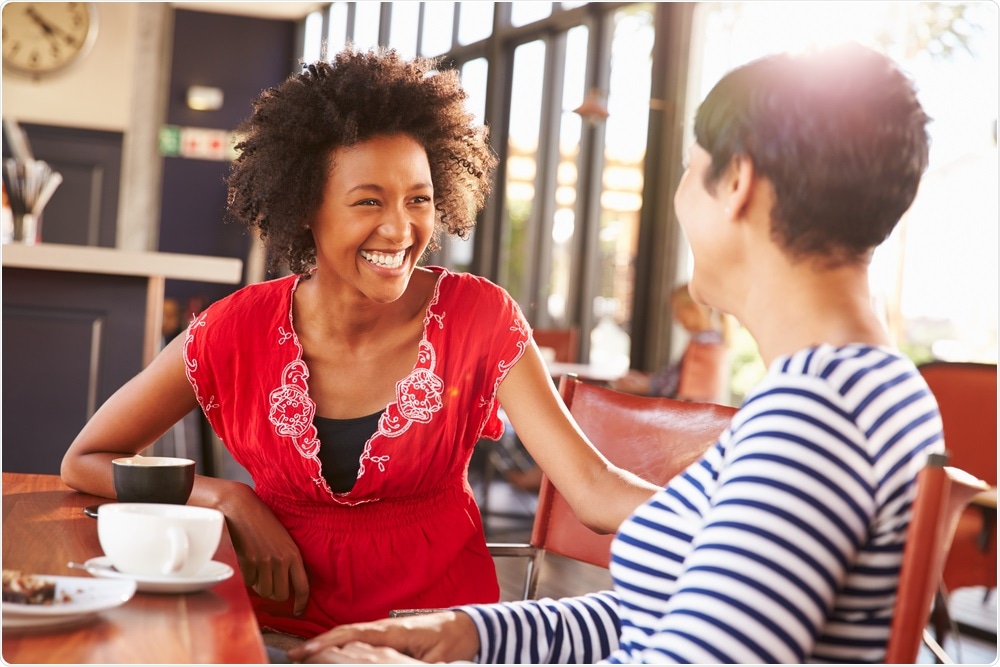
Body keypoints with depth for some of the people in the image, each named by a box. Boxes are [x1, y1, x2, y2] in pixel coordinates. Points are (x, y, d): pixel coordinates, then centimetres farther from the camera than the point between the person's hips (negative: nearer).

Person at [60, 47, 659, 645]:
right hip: (286, 627, 0)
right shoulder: (239, 331, -8)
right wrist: (230, 499, -12)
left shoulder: (479, 318, -9)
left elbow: (593, 486, -17)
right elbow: (85, 461, 2)